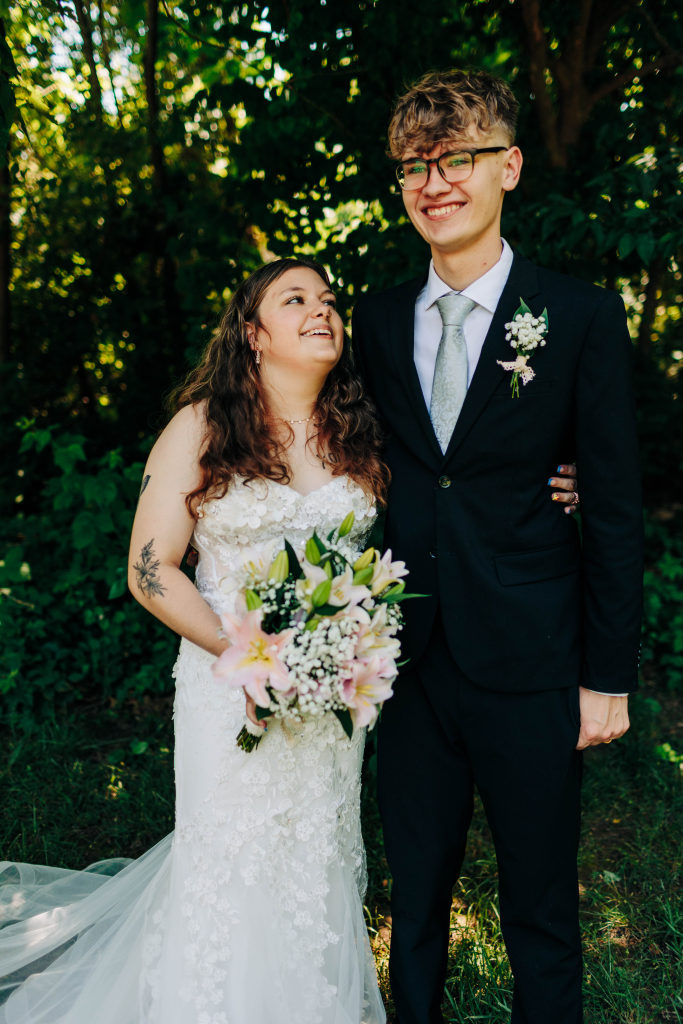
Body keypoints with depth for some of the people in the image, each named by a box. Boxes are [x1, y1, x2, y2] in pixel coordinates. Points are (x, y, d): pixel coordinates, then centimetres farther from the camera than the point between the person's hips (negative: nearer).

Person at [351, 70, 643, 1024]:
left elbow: (616, 507, -5)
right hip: (410, 659, 3)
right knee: (416, 892, 21)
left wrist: (608, 676, -5)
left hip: (531, 667, -3)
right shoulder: (378, 321, 5)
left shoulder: (582, 316, -5)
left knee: (541, 915, 15)